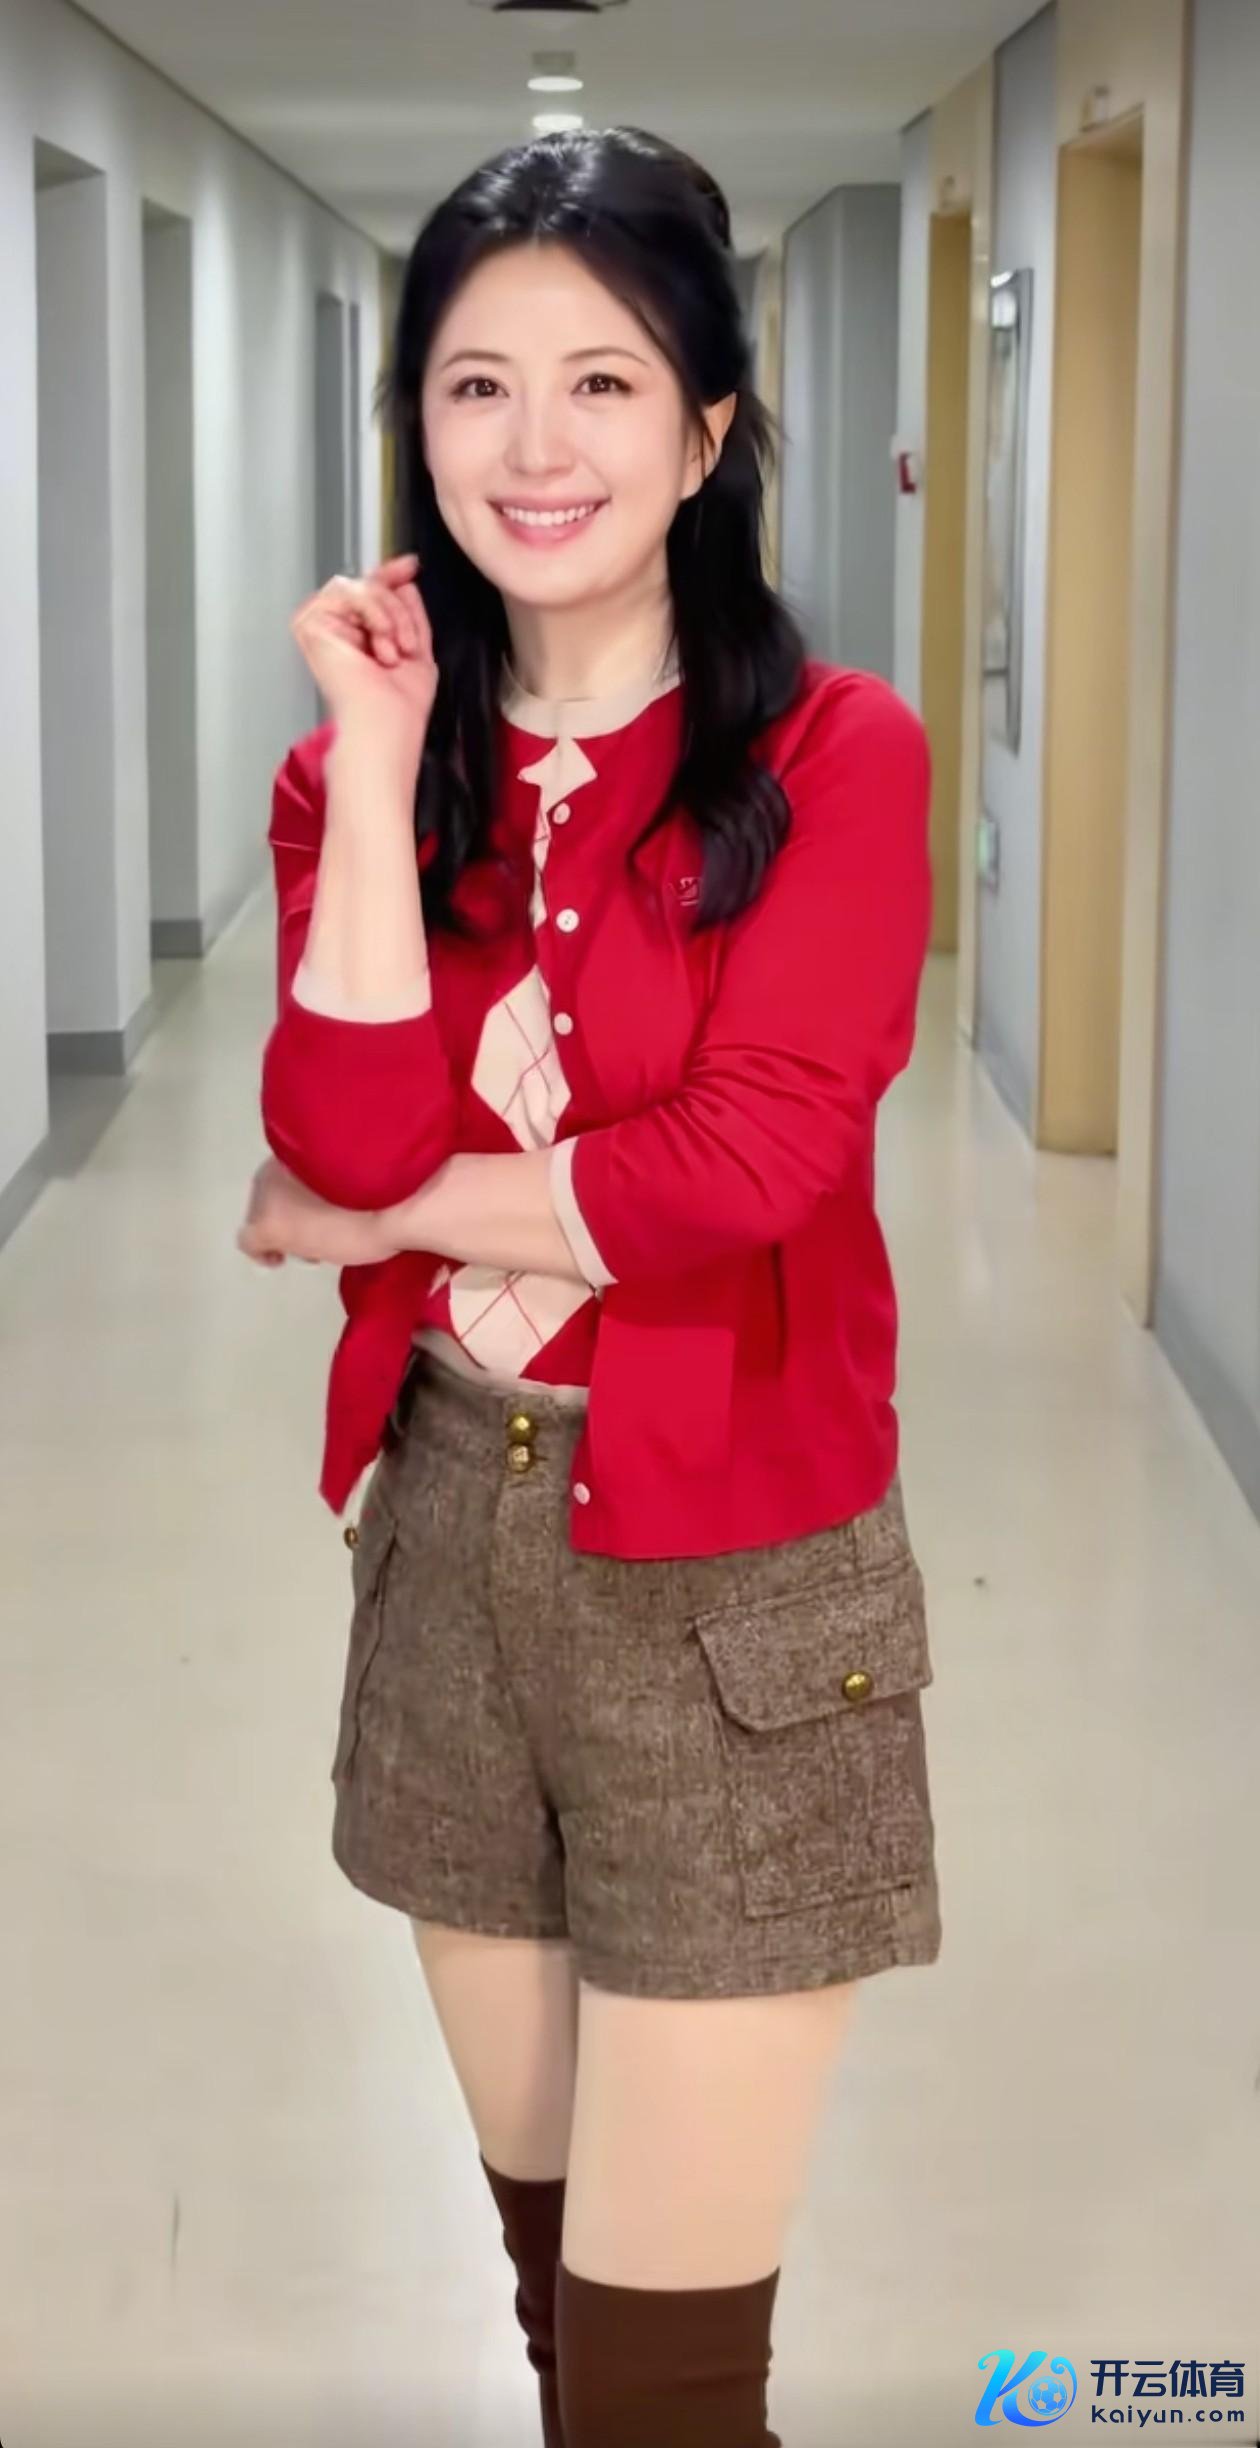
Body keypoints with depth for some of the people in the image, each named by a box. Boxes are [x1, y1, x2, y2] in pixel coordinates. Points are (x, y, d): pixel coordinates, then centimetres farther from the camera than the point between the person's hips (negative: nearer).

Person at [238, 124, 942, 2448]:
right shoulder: (355, 763, 4)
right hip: (448, 1536, 5)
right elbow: (352, 1138, -12)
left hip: (733, 1582, -4)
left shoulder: (836, 754, -8)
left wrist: (372, 1215, -11)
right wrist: (381, 764, -13)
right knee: (545, 2250, 18)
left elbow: (752, 1157, -21)